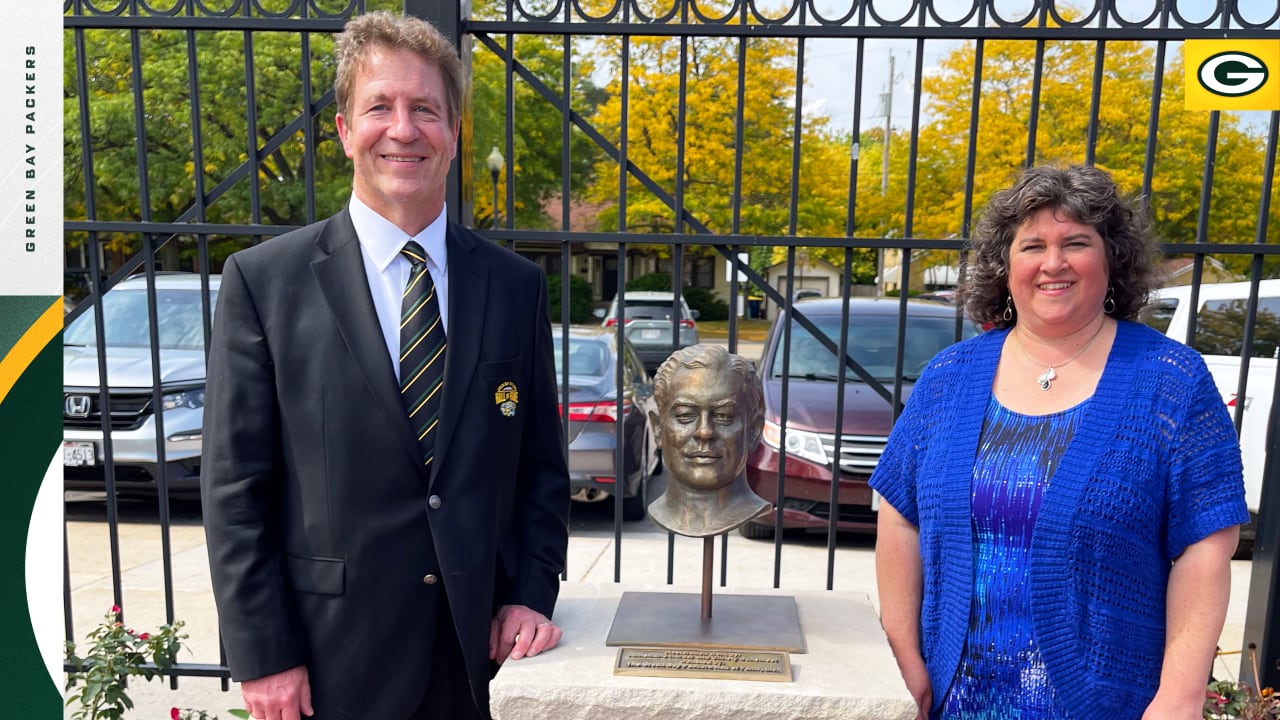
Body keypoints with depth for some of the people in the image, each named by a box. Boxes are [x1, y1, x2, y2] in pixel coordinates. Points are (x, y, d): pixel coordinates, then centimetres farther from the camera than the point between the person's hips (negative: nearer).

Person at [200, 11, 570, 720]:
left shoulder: (517, 285, 0)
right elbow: (233, 488, -6)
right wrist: (262, 655, -7)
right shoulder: (262, 281, -7)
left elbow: (541, 463, 4)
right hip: (335, 657, -2)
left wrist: (531, 595, -3)